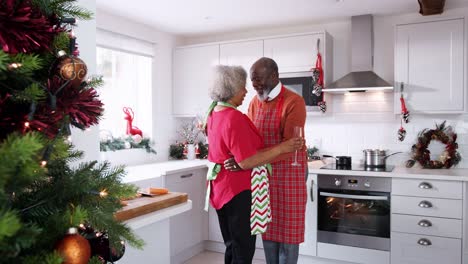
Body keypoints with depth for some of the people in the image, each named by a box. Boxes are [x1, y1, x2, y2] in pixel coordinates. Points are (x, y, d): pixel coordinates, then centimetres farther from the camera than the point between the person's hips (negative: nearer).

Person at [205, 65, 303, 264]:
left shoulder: (214, 113, 7)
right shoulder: (235, 118, -23)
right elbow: (246, 162, -25)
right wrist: (282, 148, -21)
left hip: (221, 187, 10)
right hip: (238, 190, -9)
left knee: (232, 247, 21)